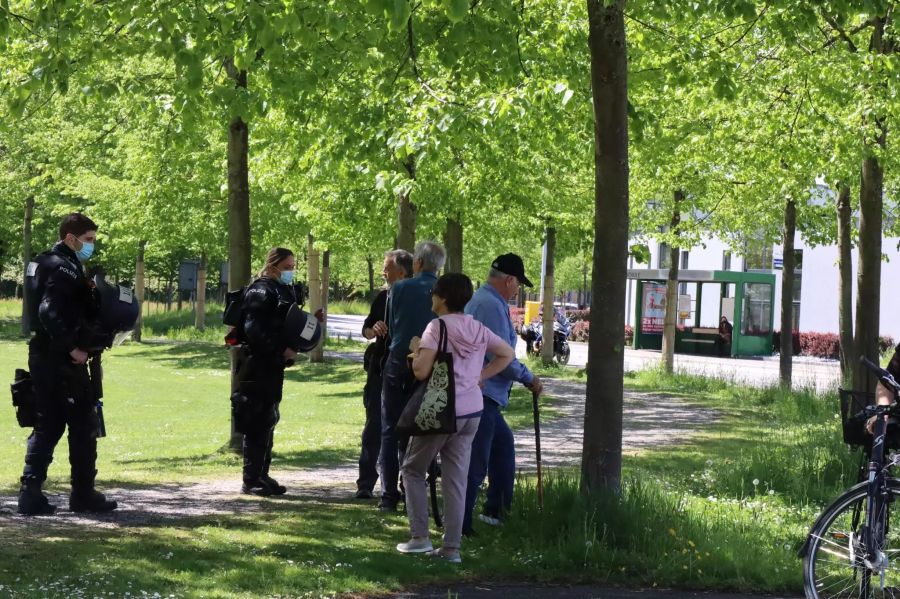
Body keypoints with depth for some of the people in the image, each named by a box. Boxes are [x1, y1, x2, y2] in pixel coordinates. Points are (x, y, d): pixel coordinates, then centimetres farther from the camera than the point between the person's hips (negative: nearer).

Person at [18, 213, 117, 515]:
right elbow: (49, 311, -26)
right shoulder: (65, 268, -14)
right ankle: (83, 495, 5)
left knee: (47, 427, 11)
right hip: (64, 362, -9)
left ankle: (31, 493, 7)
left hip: (42, 357, 9)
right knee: (83, 426, 0)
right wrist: (72, 348, -23)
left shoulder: (46, 264, 17)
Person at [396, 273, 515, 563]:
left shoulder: (437, 327, -13)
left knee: (413, 469, 12)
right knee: (456, 478, 8)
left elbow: (421, 371, -19)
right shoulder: (477, 329, 6)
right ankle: (452, 547, 6)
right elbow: (507, 353, 19)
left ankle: (420, 537, 6)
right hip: (472, 411, 6)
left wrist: (416, 348, 0)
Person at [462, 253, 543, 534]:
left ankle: (498, 510, 29)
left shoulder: (478, 299, 17)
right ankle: (459, 527, -6)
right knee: (475, 463, -8)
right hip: (482, 393, -11)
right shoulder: (492, 305, -17)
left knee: (503, 444, 24)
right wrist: (529, 379, -7)